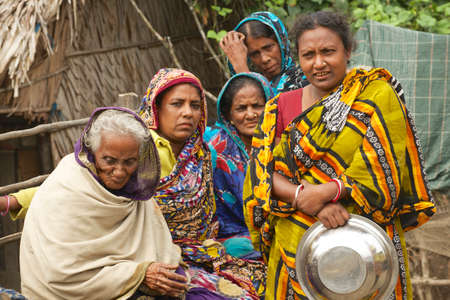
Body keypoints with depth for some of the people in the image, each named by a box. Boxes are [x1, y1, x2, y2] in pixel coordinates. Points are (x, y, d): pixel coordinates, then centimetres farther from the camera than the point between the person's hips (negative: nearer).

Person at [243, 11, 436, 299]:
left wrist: (326, 192, -22)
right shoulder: (281, 108, 7)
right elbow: (263, 172, -3)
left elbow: (384, 170, -11)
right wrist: (305, 197, -20)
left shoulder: (376, 95, -2)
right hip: (296, 248, 3)